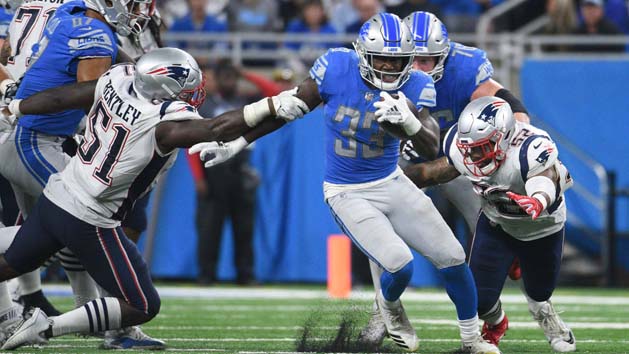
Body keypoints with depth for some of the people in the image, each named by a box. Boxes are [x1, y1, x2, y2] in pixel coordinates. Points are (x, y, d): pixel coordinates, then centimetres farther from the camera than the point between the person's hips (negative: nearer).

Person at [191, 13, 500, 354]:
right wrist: (233, 146, 0)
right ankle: (388, 306, 17)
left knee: (453, 259, 1)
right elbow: (289, 109, -3)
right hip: (347, 195, -3)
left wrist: (408, 120, -40)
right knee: (399, 267, -20)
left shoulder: (413, 86, -12)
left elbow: (432, 149, -19)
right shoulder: (337, 69, -15)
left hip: (391, 184, 3)